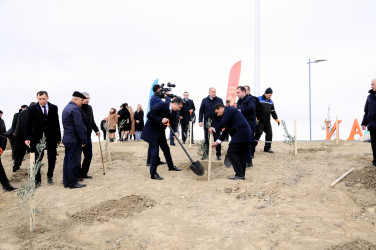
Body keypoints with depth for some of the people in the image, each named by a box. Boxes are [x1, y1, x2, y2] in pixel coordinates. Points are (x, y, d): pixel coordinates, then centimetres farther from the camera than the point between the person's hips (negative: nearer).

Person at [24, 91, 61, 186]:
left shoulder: (53, 108, 5)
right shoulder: (32, 109, 0)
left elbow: (56, 123, 8)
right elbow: (28, 124, -2)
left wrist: (58, 137, 8)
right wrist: (27, 138, -11)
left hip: (51, 138, 2)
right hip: (37, 138, -1)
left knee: (52, 158, 3)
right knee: (37, 159, 4)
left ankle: (50, 176, 25)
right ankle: (37, 180, 15)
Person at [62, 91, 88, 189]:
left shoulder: (66, 108, 17)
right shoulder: (75, 109, -15)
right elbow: (79, 126, -20)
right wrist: (83, 140, -15)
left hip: (67, 139, 10)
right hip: (75, 140, -10)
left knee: (67, 160, 13)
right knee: (74, 161, -4)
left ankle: (66, 182, 19)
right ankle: (73, 183, 1)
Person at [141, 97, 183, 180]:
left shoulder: (174, 112, -2)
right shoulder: (161, 105, -24)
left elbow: (173, 123, 4)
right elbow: (149, 115, -28)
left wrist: (175, 132, -14)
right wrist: (161, 120, -34)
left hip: (161, 131, 8)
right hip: (152, 131, -8)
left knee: (166, 149, 18)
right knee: (154, 151, -9)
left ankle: (171, 166, 37)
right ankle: (153, 174, -2)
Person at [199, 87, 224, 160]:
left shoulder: (219, 100, 3)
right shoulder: (204, 100, 7)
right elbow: (201, 111, 7)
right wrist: (200, 121, -4)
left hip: (216, 123, -1)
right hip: (207, 123, 1)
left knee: (217, 139, 3)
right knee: (206, 139, 9)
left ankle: (218, 155, 12)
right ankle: (206, 153, 21)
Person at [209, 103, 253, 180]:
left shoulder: (228, 110, -1)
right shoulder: (230, 111, 28)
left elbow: (223, 123, -15)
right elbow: (227, 130, 26)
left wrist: (214, 129, 3)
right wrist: (218, 141, 21)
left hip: (240, 135, -10)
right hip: (247, 136, 10)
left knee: (231, 152, -7)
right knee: (242, 155, 11)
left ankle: (239, 174, -9)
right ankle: (242, 175, 13)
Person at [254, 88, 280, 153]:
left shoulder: (271, 102, 14)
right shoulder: (258, 99, -5)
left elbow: (273, 111, 22)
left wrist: (276, 118, 13)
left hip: (267, 121, 6)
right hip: (260, 121, -6)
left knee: (269, 133, 3)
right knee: (258, 133, -11)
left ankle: (267, 148, 13)